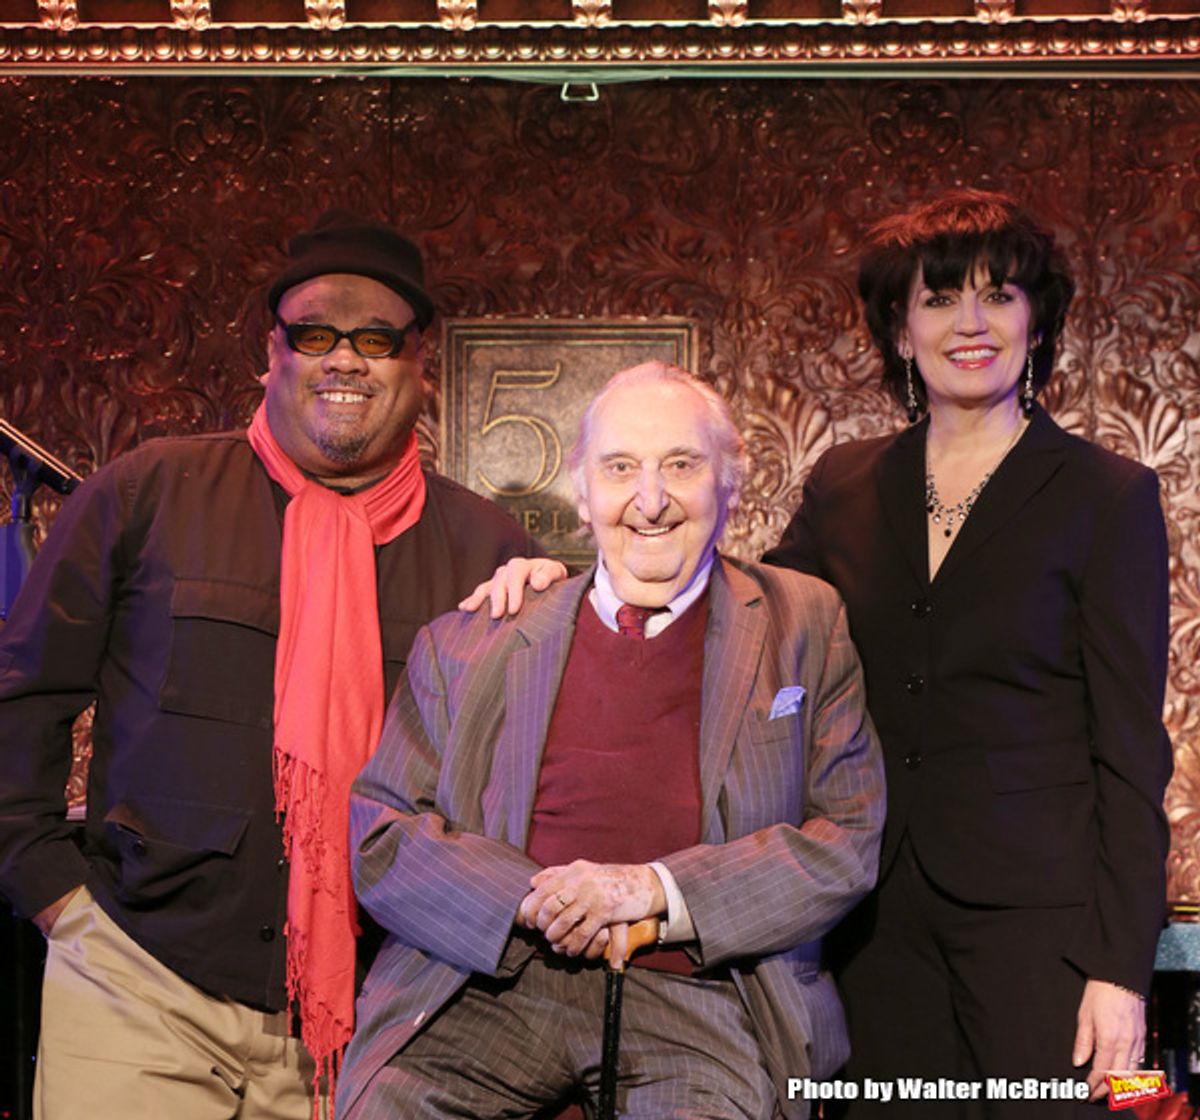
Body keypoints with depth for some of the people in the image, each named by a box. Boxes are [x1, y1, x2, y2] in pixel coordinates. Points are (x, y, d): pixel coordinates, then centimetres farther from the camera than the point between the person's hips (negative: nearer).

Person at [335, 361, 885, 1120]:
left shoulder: (806, 626, 10)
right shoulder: (470, 644, 11)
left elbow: (854, 837, 4)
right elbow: (380, 834, 8)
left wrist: (659, 889, -10)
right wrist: (538, 903, -11)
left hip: (695, 986, 0)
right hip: (498, 977, 1)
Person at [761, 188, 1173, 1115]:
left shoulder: (1109, 495, -3)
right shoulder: (844, 486, 8)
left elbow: (1130, 750, -4)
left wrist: (1121, 966, -9)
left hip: (1036, 910, -3)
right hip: (882, 908, 4)